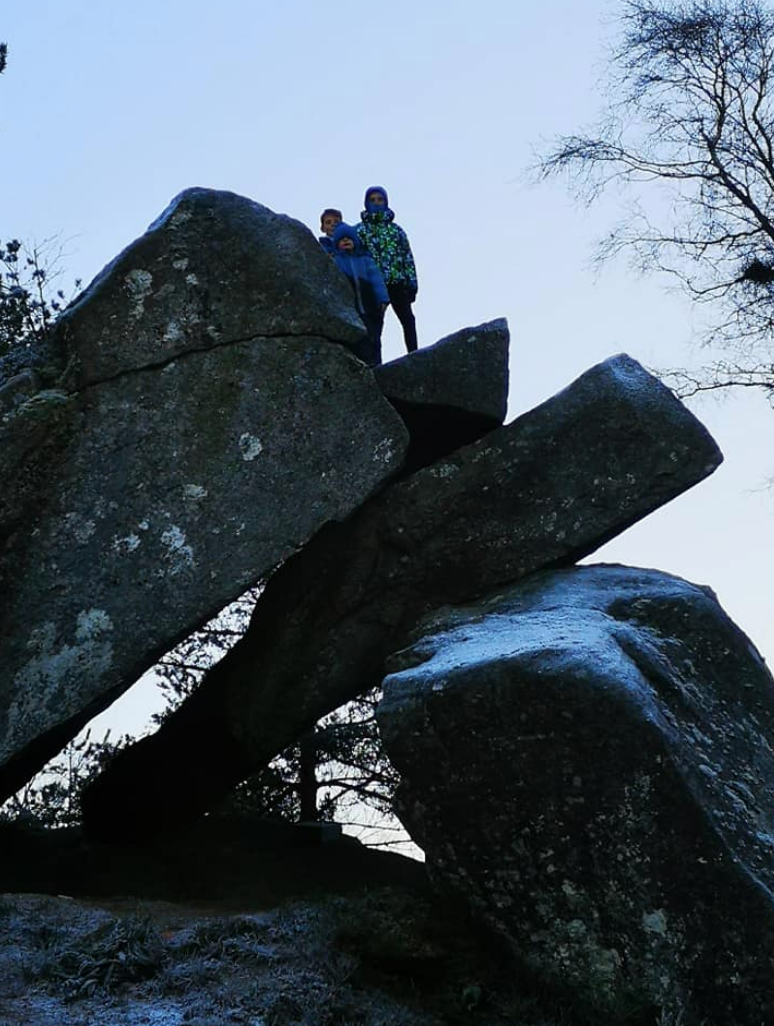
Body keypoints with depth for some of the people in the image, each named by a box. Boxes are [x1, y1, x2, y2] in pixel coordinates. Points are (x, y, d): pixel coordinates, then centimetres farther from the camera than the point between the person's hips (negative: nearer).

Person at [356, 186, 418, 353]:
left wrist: (411, 281, 4)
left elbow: (407, 256, 13)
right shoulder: (360, 230, 9)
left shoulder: (396, 229, 17)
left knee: (408, 320, -3)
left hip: (398, 282, 3)